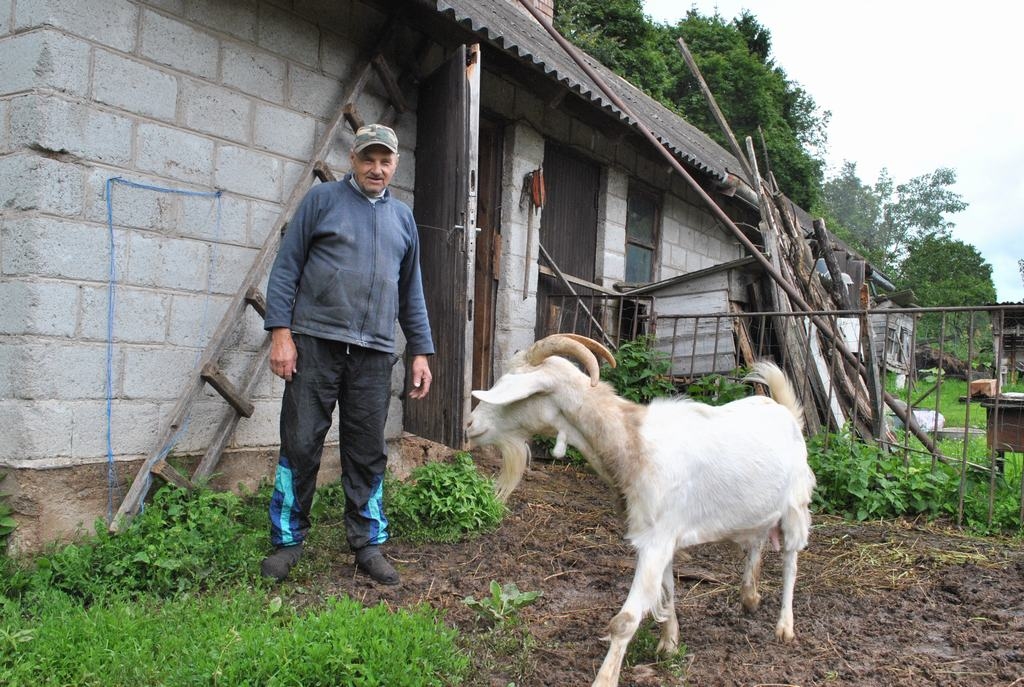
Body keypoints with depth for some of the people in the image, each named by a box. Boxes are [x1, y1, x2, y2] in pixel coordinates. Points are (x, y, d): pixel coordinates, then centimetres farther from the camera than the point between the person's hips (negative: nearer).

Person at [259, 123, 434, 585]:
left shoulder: (402, 218, 17)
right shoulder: (322, 199, 6)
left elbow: (411, 291, 18)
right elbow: (286, 267, 1)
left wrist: (421, 350, 11)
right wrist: (280, 332, -9)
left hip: (373, 354, 3)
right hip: (315, 343, -3)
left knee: (368, 454, 7)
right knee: (300, 446, 1)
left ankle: (368, 544, 18)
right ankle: (287, 541, 16)